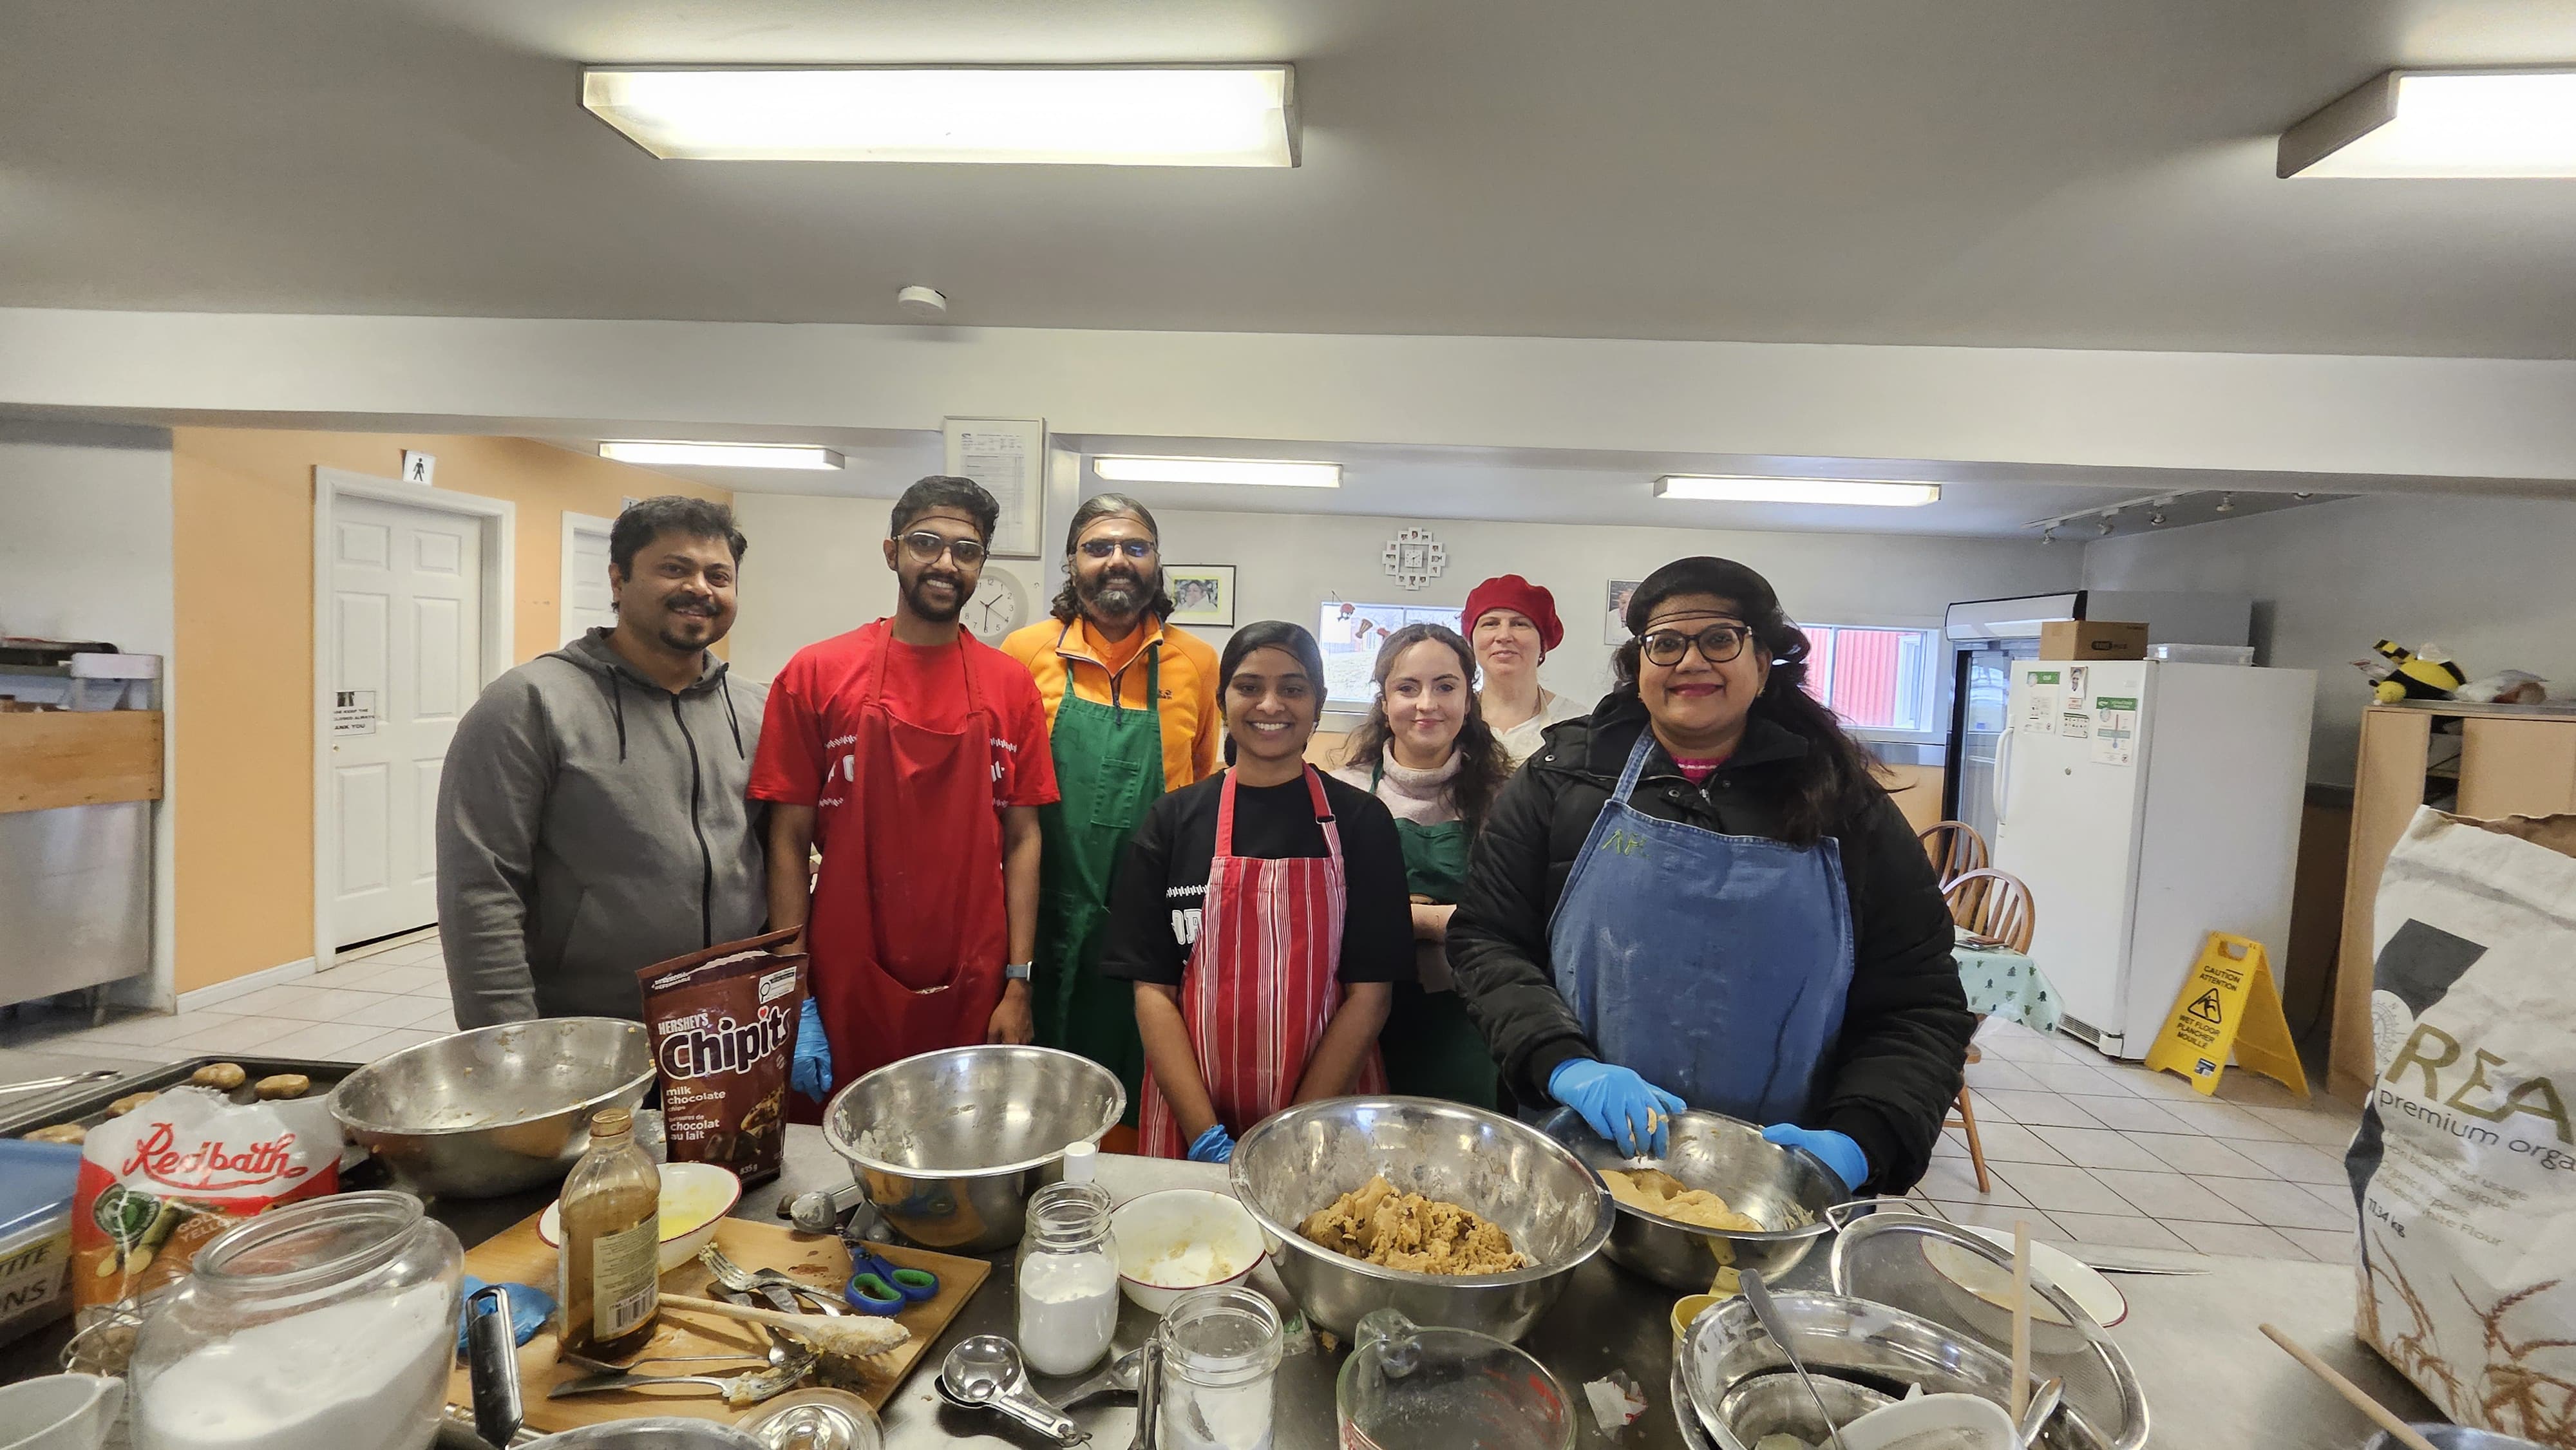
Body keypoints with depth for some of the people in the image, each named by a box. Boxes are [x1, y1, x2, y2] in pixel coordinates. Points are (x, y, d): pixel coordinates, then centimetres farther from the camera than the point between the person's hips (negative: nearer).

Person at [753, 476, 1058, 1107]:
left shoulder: (1011, 686, 2)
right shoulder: (814, 674, -2)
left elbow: (1021, 840, 2)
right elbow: (790, 842, -2)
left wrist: (1018, 986, -2)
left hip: (974, 1003, 1)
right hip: (845, 1000, -1)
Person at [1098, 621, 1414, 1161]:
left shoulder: (1360, 821, -4)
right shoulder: (1173, 820, -1)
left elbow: (1369, 995, -6)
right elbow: (1152, 990, -4)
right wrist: (1208, 1138, -13)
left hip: (1327, 1108, 0)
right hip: (1191, 1117, 1)